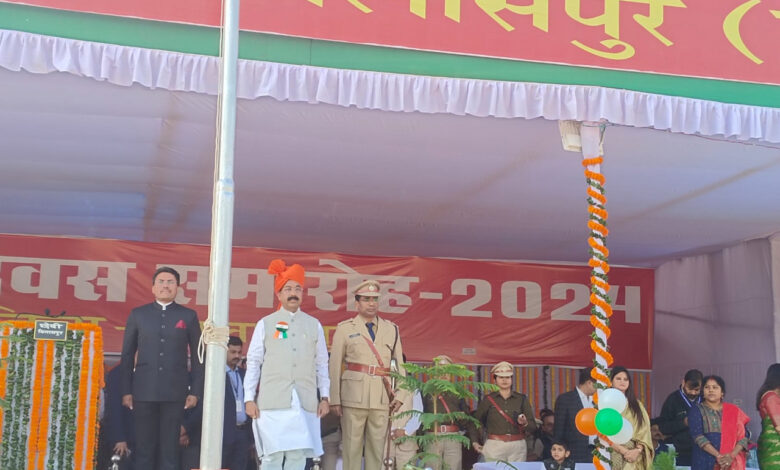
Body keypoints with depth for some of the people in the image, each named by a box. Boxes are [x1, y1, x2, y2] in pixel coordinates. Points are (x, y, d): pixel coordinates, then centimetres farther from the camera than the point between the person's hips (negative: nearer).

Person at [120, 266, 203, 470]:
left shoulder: (189, 316, 8)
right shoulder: (138, 314, 9)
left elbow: (197, 356, 7)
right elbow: (127, 355, 9)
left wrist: (195, 391, 0)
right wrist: (126, 391, 2)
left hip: (175, 392, 0)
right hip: (144, 391, 1)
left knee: (170, 449, 2)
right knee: (144, 448, 3)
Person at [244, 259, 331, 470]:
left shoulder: (314, 325, 10)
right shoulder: (265, 324, 5)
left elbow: (321, 365, 11)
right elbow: (253, 363, 5)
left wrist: (324, 397, 6)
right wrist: (249, 399, -1)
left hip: (304, 402, 2)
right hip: (272, 401, -2)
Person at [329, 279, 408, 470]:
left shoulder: (391, 329, 13)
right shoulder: (345, 329, 6)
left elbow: (399, 363, 11)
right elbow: (335, 366, 2)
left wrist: (401, 394, 1)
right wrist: (335, 399, -3)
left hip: (382, 398, 2)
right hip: (354, 396, -2)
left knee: (377, 447, 5)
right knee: (352, 446, -1)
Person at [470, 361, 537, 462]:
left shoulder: (522, 399, 9)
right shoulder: (488, 399, 6)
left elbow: (533, 427, 6)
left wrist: (524, 424, -14)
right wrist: (474, 442, 1)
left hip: (517, 446, 1)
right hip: (494, 446, -1)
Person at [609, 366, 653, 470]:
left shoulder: (637, 405, 16)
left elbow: (644, 432, 6)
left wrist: (638, 450, -11)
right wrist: (624, 451, -15)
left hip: (635, 459, 3)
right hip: (615, 456, -3)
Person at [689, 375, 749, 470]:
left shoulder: (734, 411, 13)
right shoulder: (696, 411, 7)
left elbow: (743, 436, 5)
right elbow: (698, 436, -6)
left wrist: (732, 455, -11)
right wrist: (718, 455, -17)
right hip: (705, 462, -2)